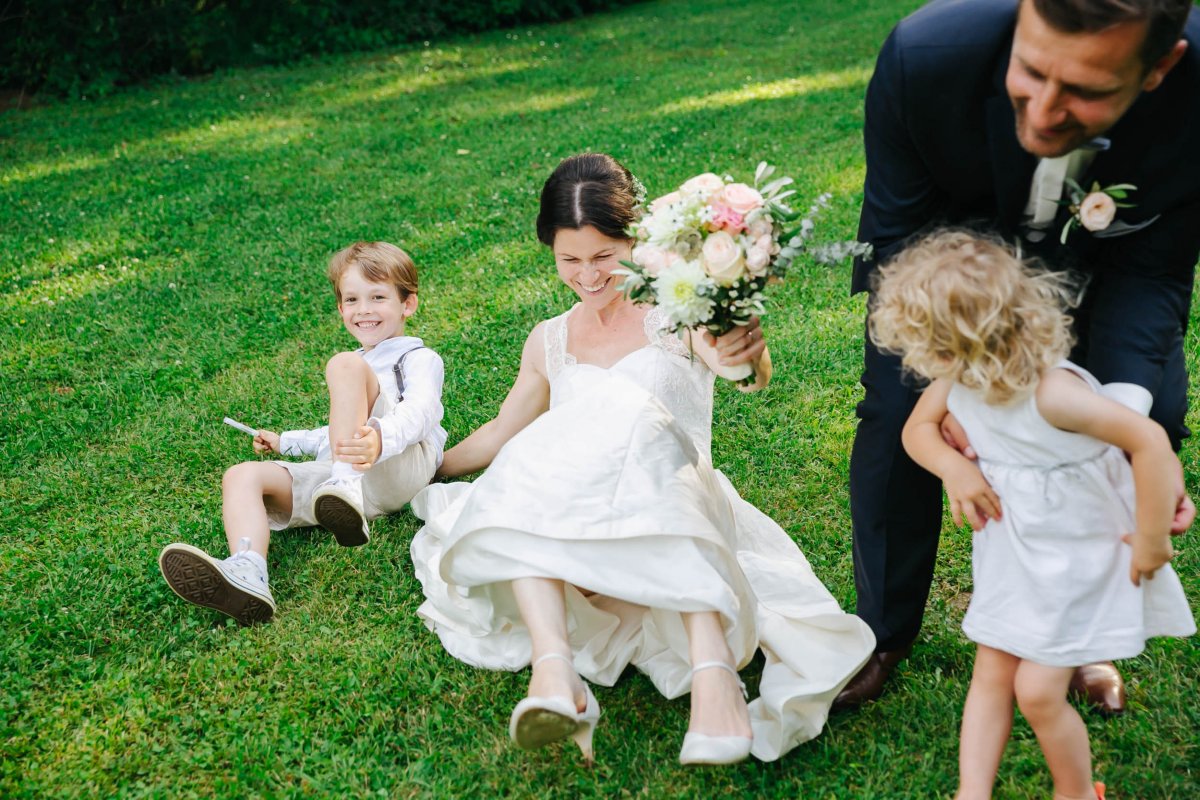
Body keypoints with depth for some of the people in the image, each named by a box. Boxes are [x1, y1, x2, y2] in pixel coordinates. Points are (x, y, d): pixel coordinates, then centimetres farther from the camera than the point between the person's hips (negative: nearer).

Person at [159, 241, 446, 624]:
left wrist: (379, 439, -35)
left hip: (399, 466, -7)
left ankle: (346, 492, -44)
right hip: (334, 472, 7)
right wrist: (286, 441, 49)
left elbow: (419, 412, -13)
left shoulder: (419, 359, 11)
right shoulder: (361, 367, 37)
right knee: (241, 476, -13)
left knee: (346, 364, -25)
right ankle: (247, 576, -41)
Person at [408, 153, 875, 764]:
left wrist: (747, 355, -43)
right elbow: (502, 434, 32)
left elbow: (756, 377, -19)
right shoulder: (549, 342, 18)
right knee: (526, 479, -30)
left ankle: (715, 675, -54)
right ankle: (553, 670, -51)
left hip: (673, 501, -3)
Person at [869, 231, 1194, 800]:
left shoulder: (1050, 393, -34)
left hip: (1079, 559, -6)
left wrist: (1152, 540, -23)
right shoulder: (957, 380, -12)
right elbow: (918, 428, 5)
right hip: (1011, 555, 7)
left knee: (1038, 691, 0)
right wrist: (953, 468, -16)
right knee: (991, 678, 8)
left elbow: (1150, 442, -33)